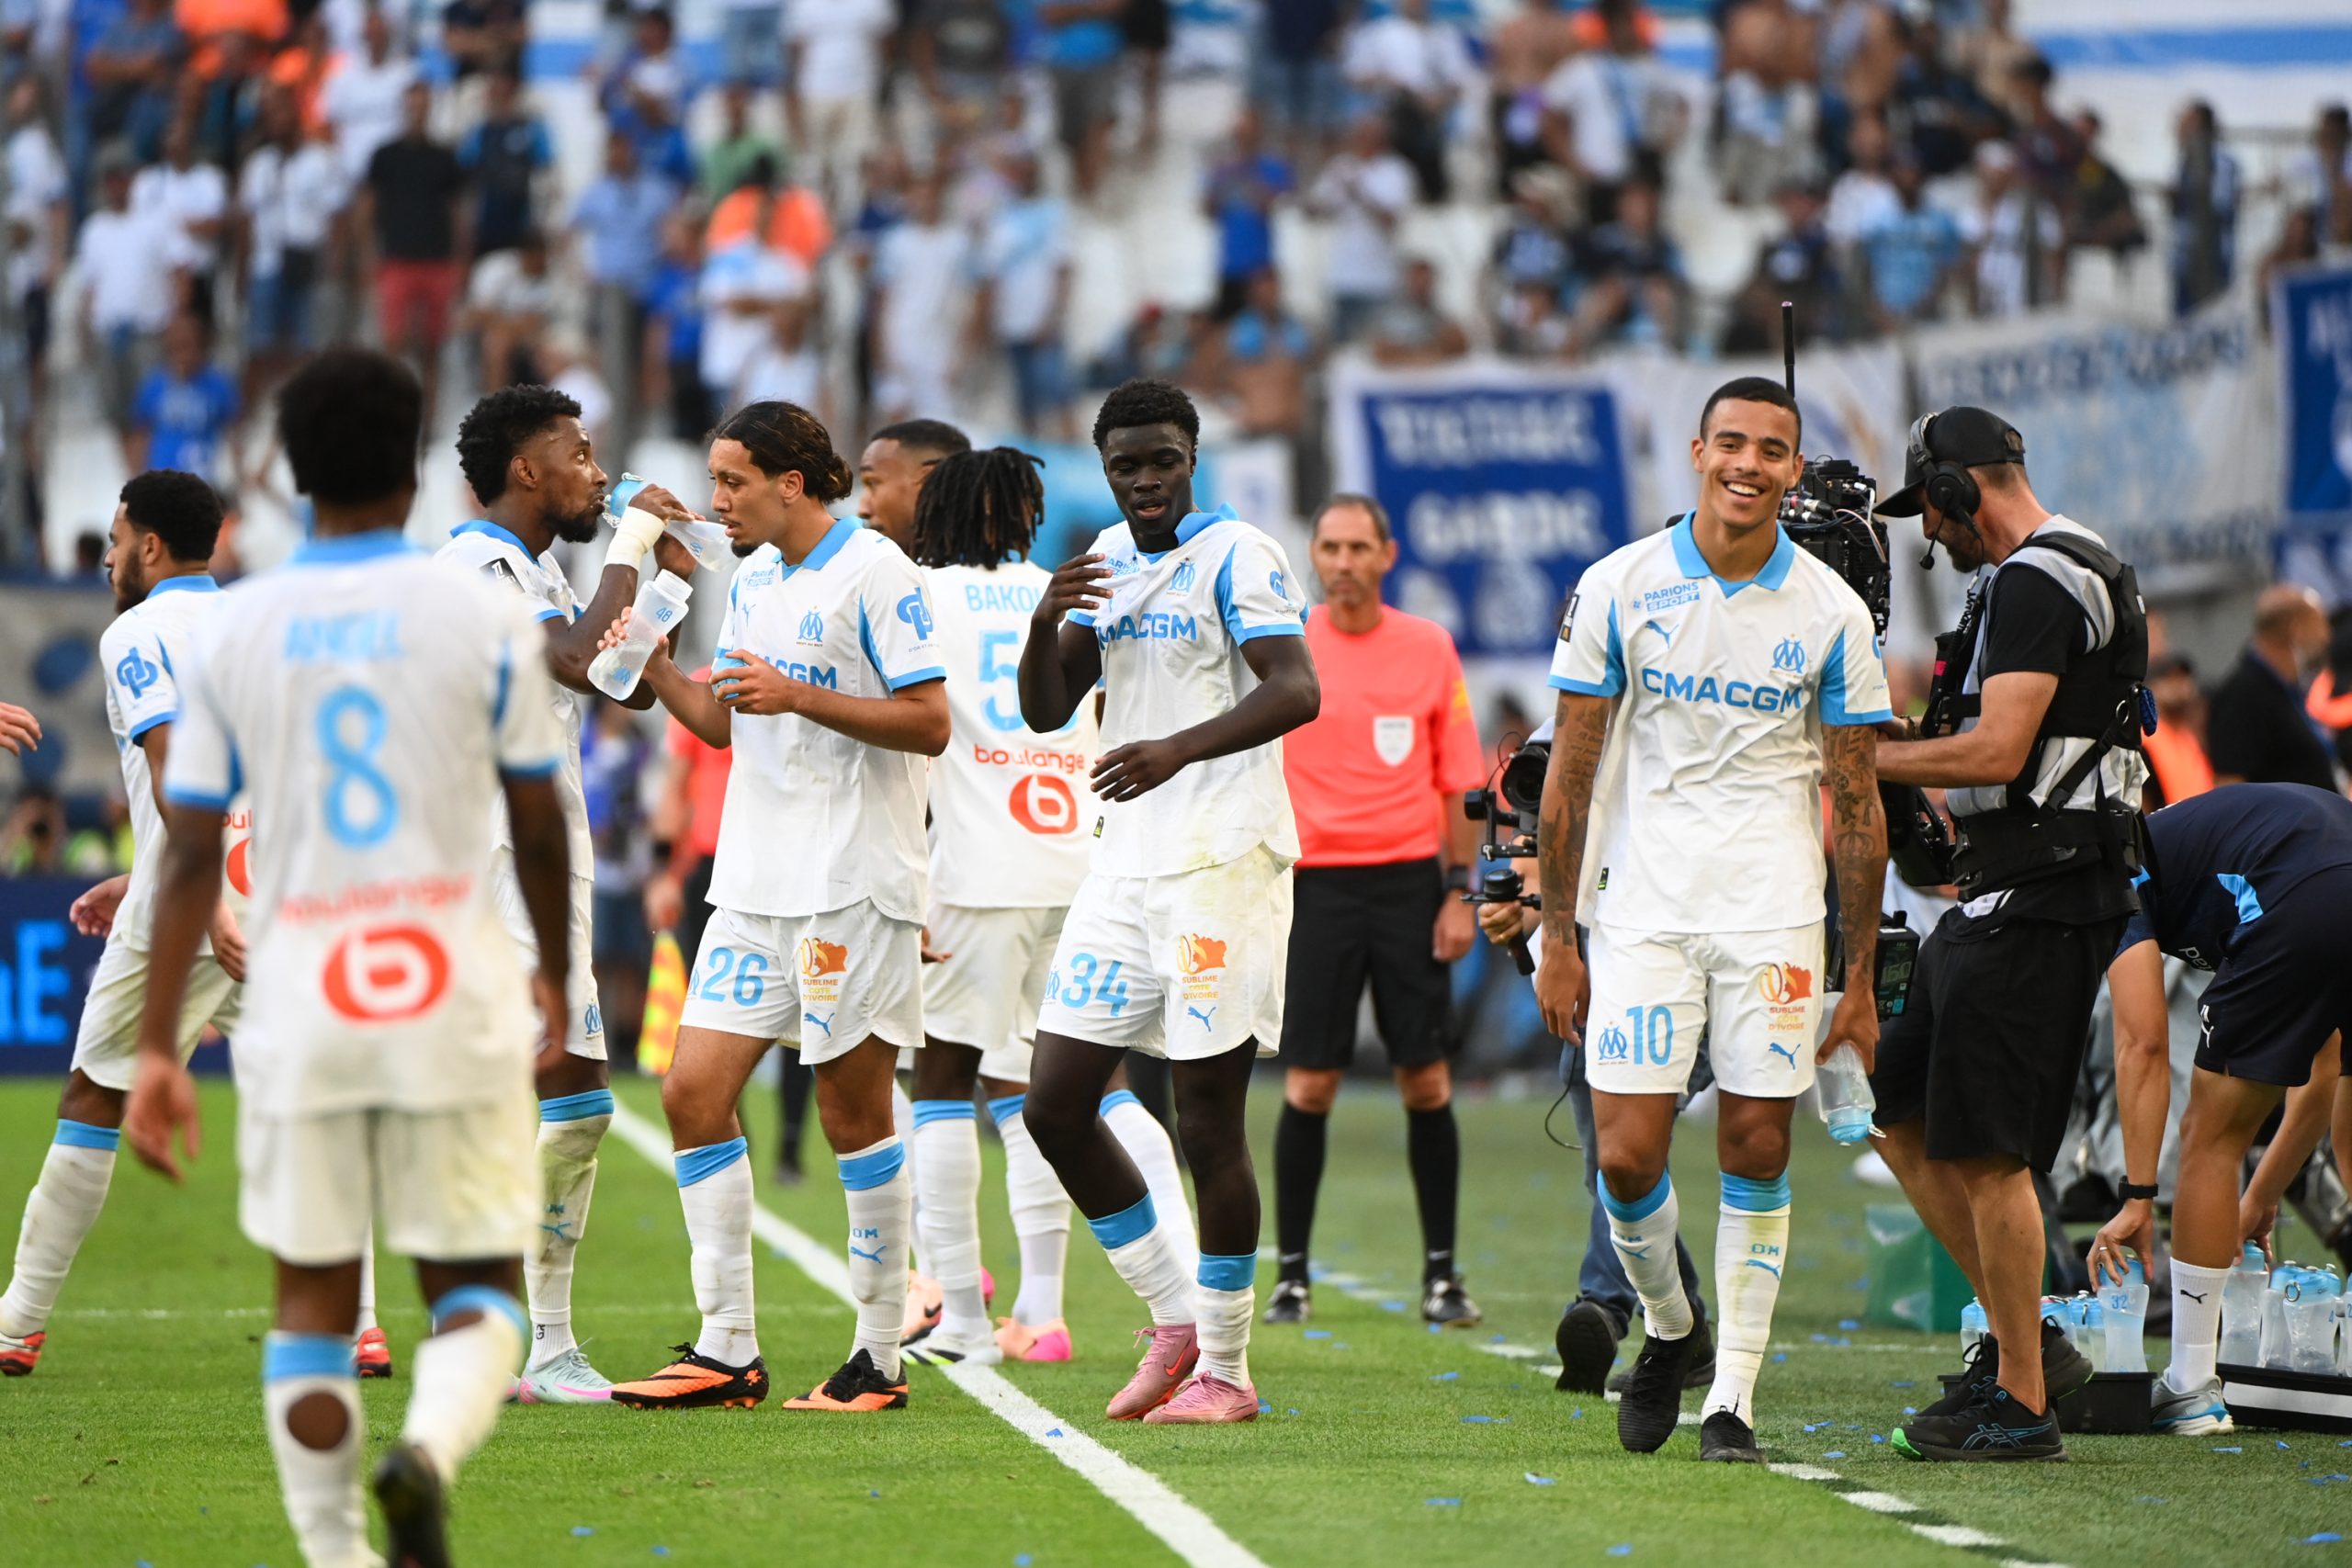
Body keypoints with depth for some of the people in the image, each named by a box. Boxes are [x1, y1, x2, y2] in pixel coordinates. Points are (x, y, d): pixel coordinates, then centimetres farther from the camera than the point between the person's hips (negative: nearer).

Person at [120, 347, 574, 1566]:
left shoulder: (233, 631, 3)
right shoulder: (483, 620, -1)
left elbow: (190, 854, 1)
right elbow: (539, 826, 5)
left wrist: (156, 1050, 5)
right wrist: (555, 973, 23)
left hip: (300, 1003, 1)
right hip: (453, 992, -1)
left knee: (312, 1297, 12)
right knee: (476, 1284, 7)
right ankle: (430, 1446, -24)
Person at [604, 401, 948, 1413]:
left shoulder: (874, 574, -10)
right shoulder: (752, 581, 14)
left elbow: (929, 724, -15)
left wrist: (795, 694, -20)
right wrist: (654, 665, 6)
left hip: (854, 890, -8)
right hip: (754, 888, 8)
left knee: (853, 1113, -2)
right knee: (694, 1093, 0)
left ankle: (881, 1355, 8)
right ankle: (727, 1349, 4)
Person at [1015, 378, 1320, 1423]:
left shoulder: (1237, 557, -8)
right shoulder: (1105, 560, 15)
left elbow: (1296, 690, -22)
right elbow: (1045, 712, 15)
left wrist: (1179, 749, -36)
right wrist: (1048, 620, -5)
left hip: (1223, 865, -8)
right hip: (1125, 867, 8)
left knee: (1209, 1126, -5)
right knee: (1054, 1104, 5)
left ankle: (1224, 1367, 5)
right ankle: (1174, 1320, 17)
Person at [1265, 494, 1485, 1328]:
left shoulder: (1429, 648, 5)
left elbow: (1458, 780, 8)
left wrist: (1459, 891, 1)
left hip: (1410, 880, 1)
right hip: (1317, 879, -1)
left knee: (1426, 1082, 0)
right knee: (1309, 1085, -3)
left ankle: (1441, 1273, 7)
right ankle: (1291, 1274, 5)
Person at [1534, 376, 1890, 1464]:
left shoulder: (1831, 612, 1)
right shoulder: (1618, 589, -1)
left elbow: (1856, 803, 5)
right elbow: (1569, 773, 4)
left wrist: (1862, 977, 3)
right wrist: (1556, 939, 1)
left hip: (1773, 913, 0)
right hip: (1643, 907, 0)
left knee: (1756, 1153, -2)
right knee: (1627, 1156, -5)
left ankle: (1732, 1396, 8)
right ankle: (1667, 1327, 23)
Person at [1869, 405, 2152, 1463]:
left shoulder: (2035, 582, -14)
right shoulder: (2088, 575, 19)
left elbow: (1999, 750, -22)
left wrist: (1863, 757, -13)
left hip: (2038, 899, -11)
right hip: (2003, 890, 11)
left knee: (1986, 1148, -6)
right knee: (1904, 1121, 13)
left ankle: (2021, 1405, -1)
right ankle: (2026, 1345, 16)